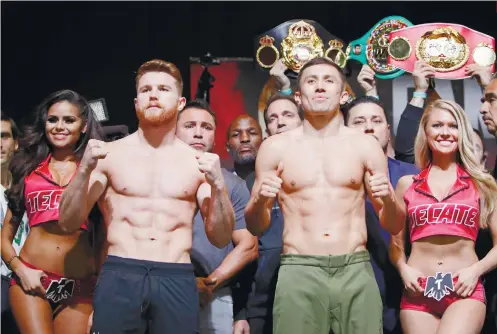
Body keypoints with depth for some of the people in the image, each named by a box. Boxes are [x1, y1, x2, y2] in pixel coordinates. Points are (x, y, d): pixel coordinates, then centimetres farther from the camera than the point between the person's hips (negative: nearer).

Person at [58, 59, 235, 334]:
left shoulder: (197, 162, 8)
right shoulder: (110, 154, 7)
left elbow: (220, 239, 6)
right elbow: (68, 223, 4)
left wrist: (218, 185, -9)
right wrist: (85, 169, -9)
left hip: (177, 280, 1)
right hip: (119, 276, -1)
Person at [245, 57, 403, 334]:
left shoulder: (365, 145, 7)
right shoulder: (276, 147, 6)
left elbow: (394, 227, 9)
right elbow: (255, 227, 10)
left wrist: (388, 199, -12)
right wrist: (260, 201, -12)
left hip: (356, 271, 1)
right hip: (298, 272, 0)